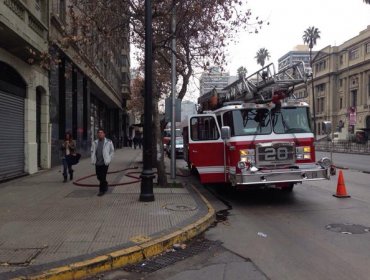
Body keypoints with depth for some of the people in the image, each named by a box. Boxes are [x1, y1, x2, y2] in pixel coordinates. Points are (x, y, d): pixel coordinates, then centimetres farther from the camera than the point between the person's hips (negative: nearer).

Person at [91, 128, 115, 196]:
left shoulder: (109, 142, -2)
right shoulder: (95, 142, 8)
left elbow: (112, 151, 5)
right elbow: (92, 151, 18)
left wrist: (109, 159, -1)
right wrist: (93, 159, 8)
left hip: (105, 162, -4)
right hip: (97, 163, 5)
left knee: (102, 177, -6)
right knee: (99, 176, 12)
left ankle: (102, 190, 5)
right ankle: (105, 184, 38)